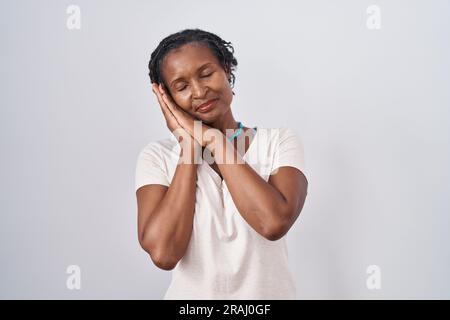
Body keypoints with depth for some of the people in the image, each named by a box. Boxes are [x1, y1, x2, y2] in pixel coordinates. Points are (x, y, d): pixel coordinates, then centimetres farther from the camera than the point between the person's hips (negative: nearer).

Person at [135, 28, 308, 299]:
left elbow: (274, 223, -27)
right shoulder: (157, 156, -9)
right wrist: (190, 146, -18)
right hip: (192, 293, 0)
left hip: (269, 293, 0)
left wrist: (214, 139, -19)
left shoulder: (280, 142, -9)